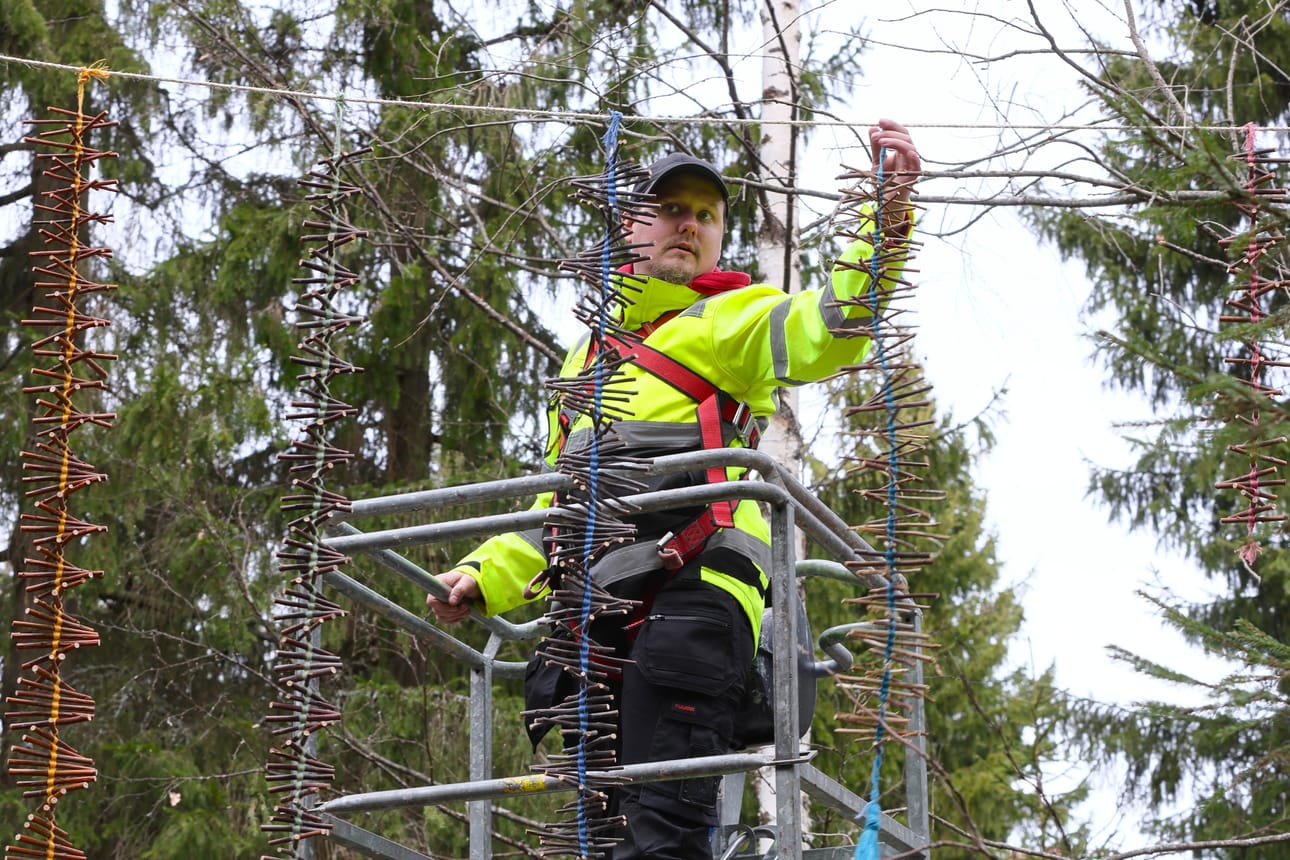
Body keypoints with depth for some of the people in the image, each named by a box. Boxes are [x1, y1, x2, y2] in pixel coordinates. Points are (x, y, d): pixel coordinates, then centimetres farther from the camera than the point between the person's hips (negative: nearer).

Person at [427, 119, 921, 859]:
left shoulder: (731, 320, 13)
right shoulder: (587, 359, 33)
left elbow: (830, 327, -8)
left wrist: (887, 217, -23)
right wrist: (487, 575, 19)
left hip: (688, 599, -7)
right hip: (589, 614, 7)